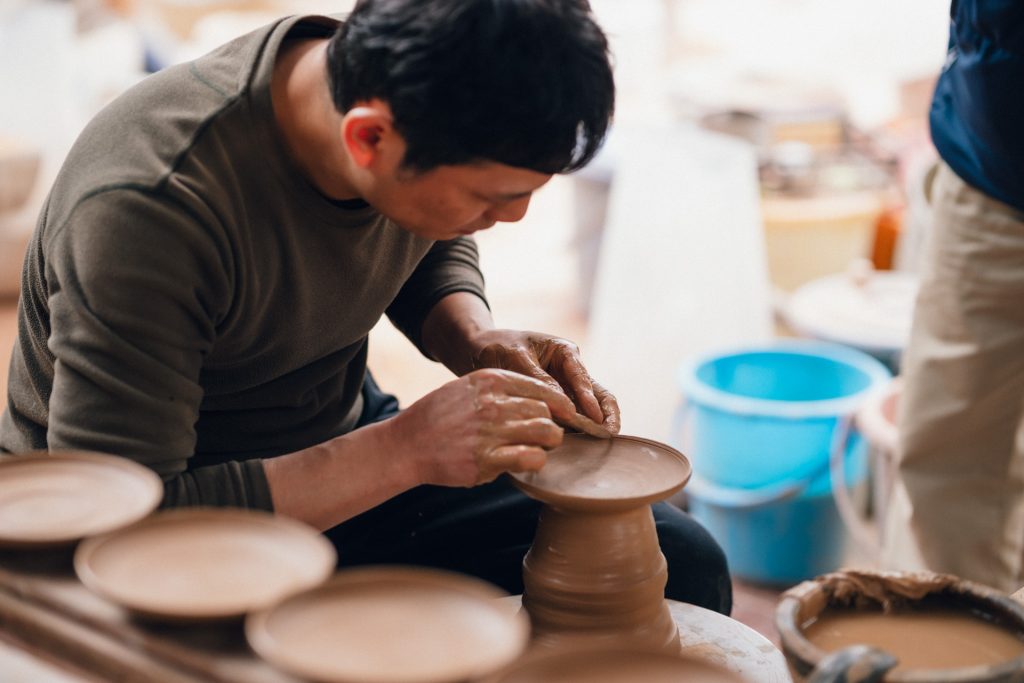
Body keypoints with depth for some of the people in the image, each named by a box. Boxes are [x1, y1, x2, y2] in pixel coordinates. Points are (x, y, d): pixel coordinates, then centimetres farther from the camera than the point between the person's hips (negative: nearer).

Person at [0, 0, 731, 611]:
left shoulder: (406, 101, -13)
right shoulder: (147, 211, -34)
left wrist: (477, 341, -10)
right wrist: (404, 450, -34)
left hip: (344, 450, 7)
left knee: (683, 564, -2)